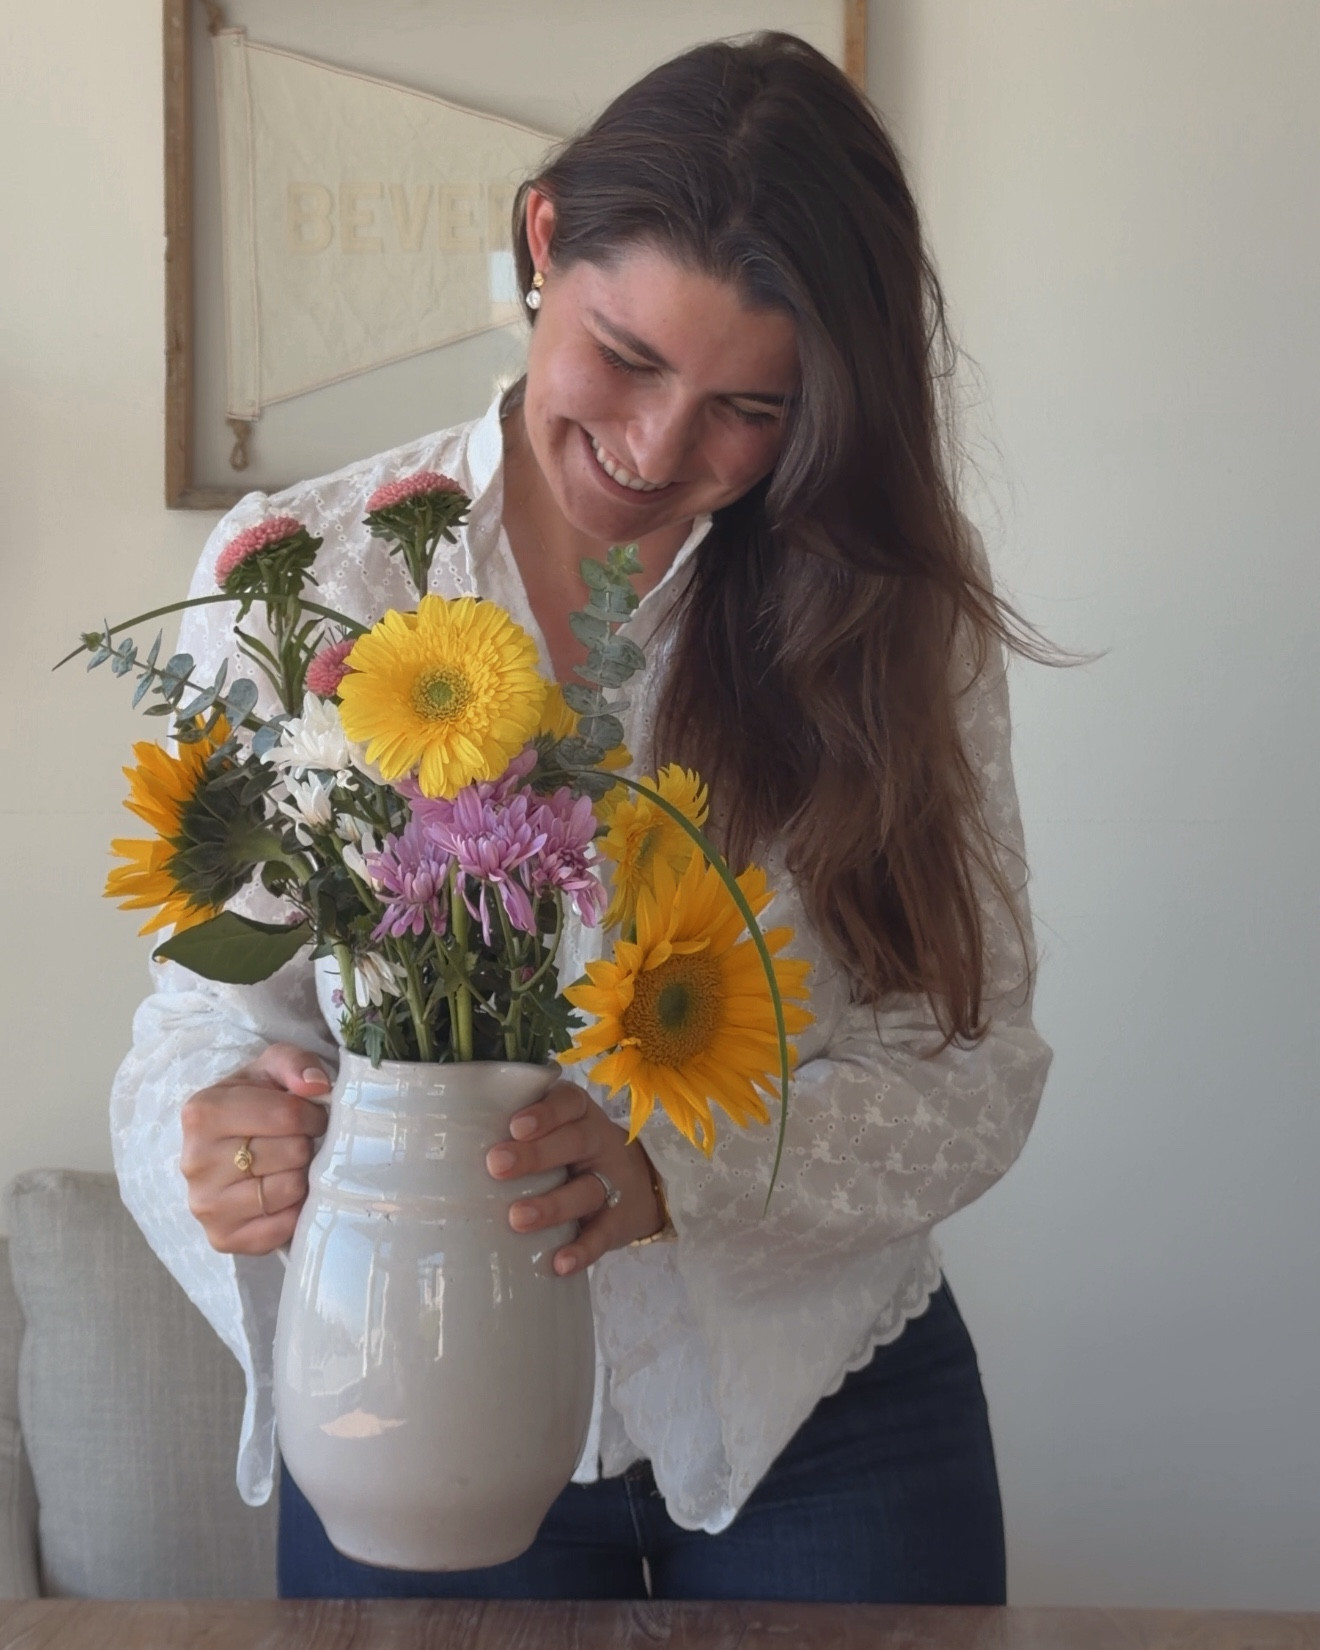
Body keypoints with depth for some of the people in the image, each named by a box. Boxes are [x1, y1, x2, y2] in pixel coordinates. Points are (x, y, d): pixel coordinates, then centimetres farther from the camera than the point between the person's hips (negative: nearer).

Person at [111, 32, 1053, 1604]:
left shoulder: (897, 609, -8)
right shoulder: (299, 576, -9)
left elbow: (971, 1069, -11)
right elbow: (216, 1004, -6)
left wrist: (672, 1169, -28)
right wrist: (214, 1136, -30)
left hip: (821, 1408, 1)